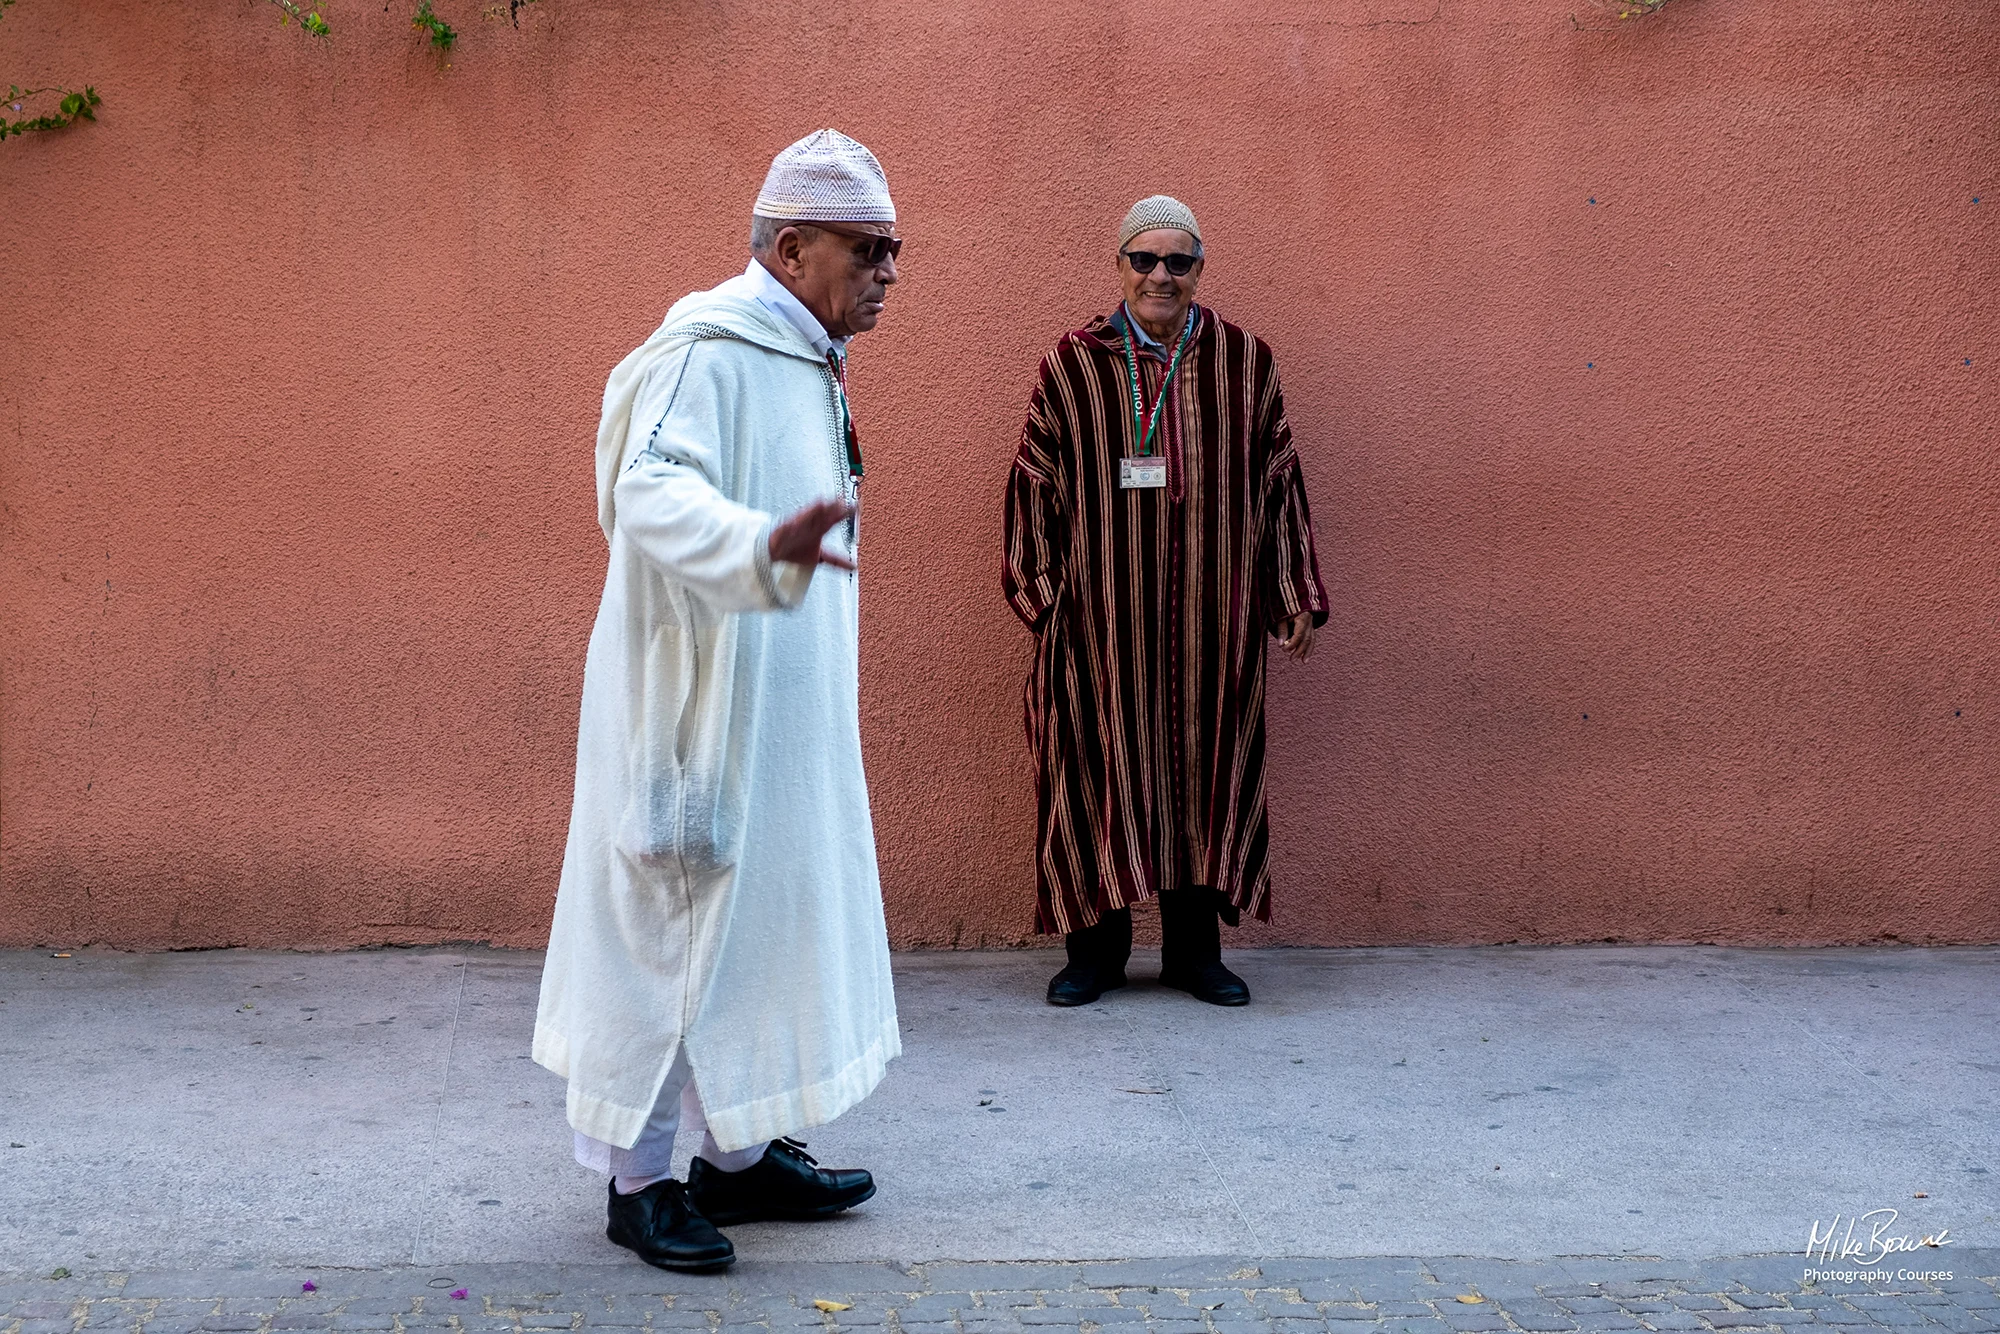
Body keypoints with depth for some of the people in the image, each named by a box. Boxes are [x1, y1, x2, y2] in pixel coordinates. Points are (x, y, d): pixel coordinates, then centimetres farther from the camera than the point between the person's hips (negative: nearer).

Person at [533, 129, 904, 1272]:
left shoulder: (808, 361, 14)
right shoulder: (711, 350, -17)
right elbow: (650, 490, -34)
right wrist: (763, 545, -50)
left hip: (779, 708, 10)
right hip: (696, 705, -10)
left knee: (763, 919, 15)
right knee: (675, 930, -1)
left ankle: (740, 1153, 27)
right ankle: (638, 1181, 11)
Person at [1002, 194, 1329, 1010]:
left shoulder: (1245, 365, 5)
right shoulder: (1074, 366, 1)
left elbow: (1279, 485, 8)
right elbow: (1038, 483, 4)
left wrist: (1294, 598, 7)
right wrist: (1041, 591, 0)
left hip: (1212, 614, 1)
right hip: (1103, 616, -1)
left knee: (1205, 766, 7)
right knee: (1100, 766, 3)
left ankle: (1195, 948, 18)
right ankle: (1096, 947, 15)